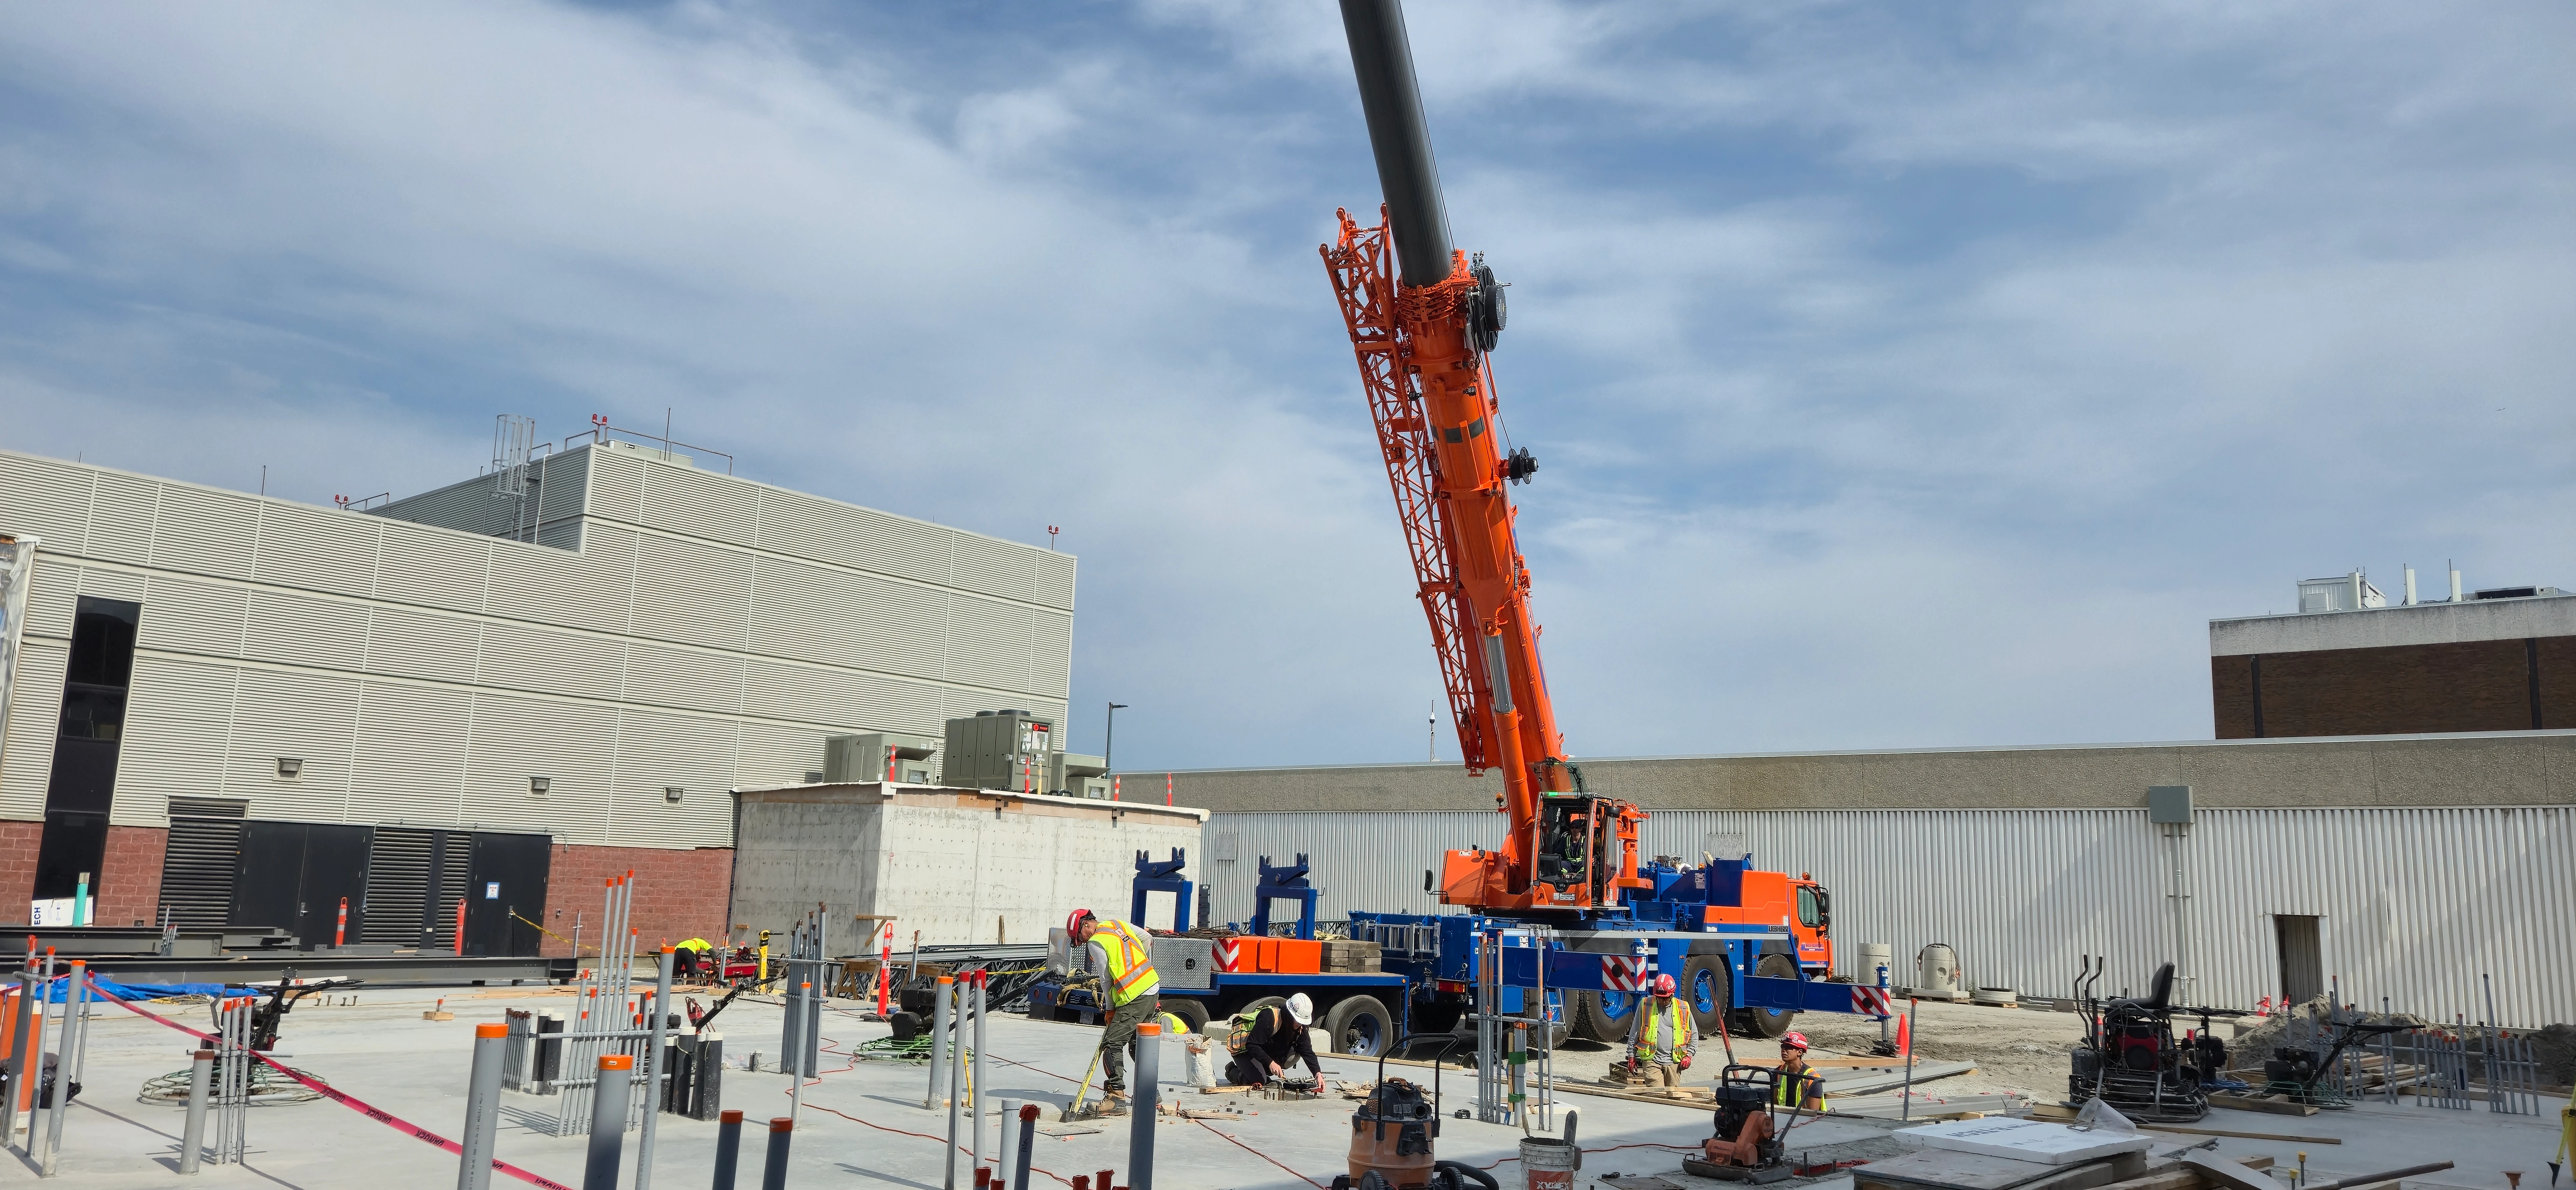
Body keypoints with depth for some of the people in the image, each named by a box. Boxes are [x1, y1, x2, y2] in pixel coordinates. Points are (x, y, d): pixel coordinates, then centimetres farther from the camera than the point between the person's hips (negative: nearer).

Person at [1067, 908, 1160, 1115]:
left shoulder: (1095, 943, -9)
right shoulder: (1119, 924, 13)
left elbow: (1106, 979, -5)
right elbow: (1148, 939, 24)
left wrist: (1110, 1010, 6)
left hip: (1133, 999, -9)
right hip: (1153, 989, 9)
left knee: (1112, 1044, -6)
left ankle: (1117, 1099, -12)